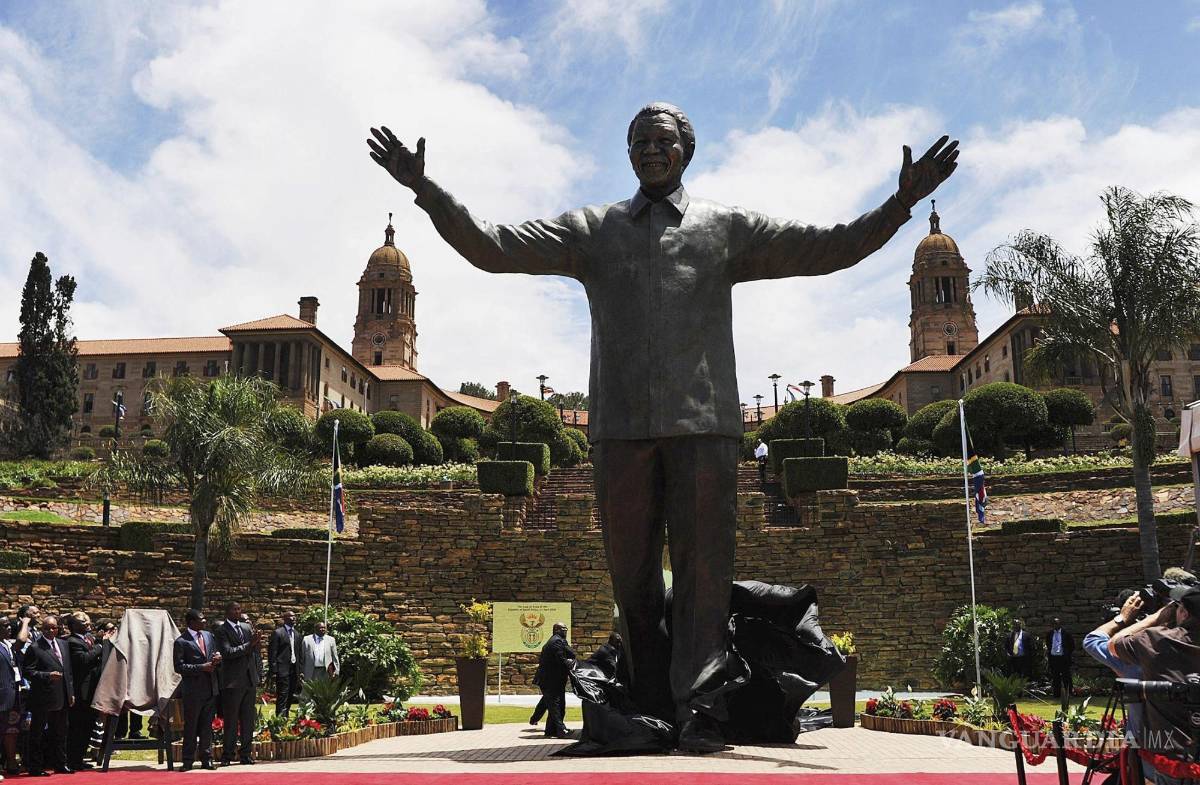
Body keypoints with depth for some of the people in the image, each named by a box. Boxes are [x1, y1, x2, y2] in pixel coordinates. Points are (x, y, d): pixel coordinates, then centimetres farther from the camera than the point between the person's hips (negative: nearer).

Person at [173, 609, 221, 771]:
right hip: (193, 690, -5)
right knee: (191, 727, 3)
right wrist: (201, 667, -18)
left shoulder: (209, 636, 12)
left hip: (211, 689, 6)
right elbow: (179, 667, -13)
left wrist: (217, 658, -4)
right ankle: (188, 761, 11)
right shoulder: (181, 642, -8)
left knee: (207, 726, 10)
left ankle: (206, 759, 17)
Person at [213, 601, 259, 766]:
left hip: (250, 680, 5)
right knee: (231, 721, 0)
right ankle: (227, 756, 8)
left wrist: (258, 675, 7)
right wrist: (249, 645, -24)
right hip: (232, 682, -5)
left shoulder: (248, 627, 11)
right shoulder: (221, 631, -6)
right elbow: (227, 652, -19)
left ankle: (245, 754, 14)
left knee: (248, 719, 8)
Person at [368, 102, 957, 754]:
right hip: (620, 428, 2)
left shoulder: (727, 228, 15)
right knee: (632, 573, 4)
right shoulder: (591, 230, 17)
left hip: (703, 422, -1)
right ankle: (653, 711, 14)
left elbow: (829, 248, 12)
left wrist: (901, 204, 1)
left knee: (703, 566, -6)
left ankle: (699, 710, -3)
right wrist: (424, 189, 4)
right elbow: (492, 248, 12)